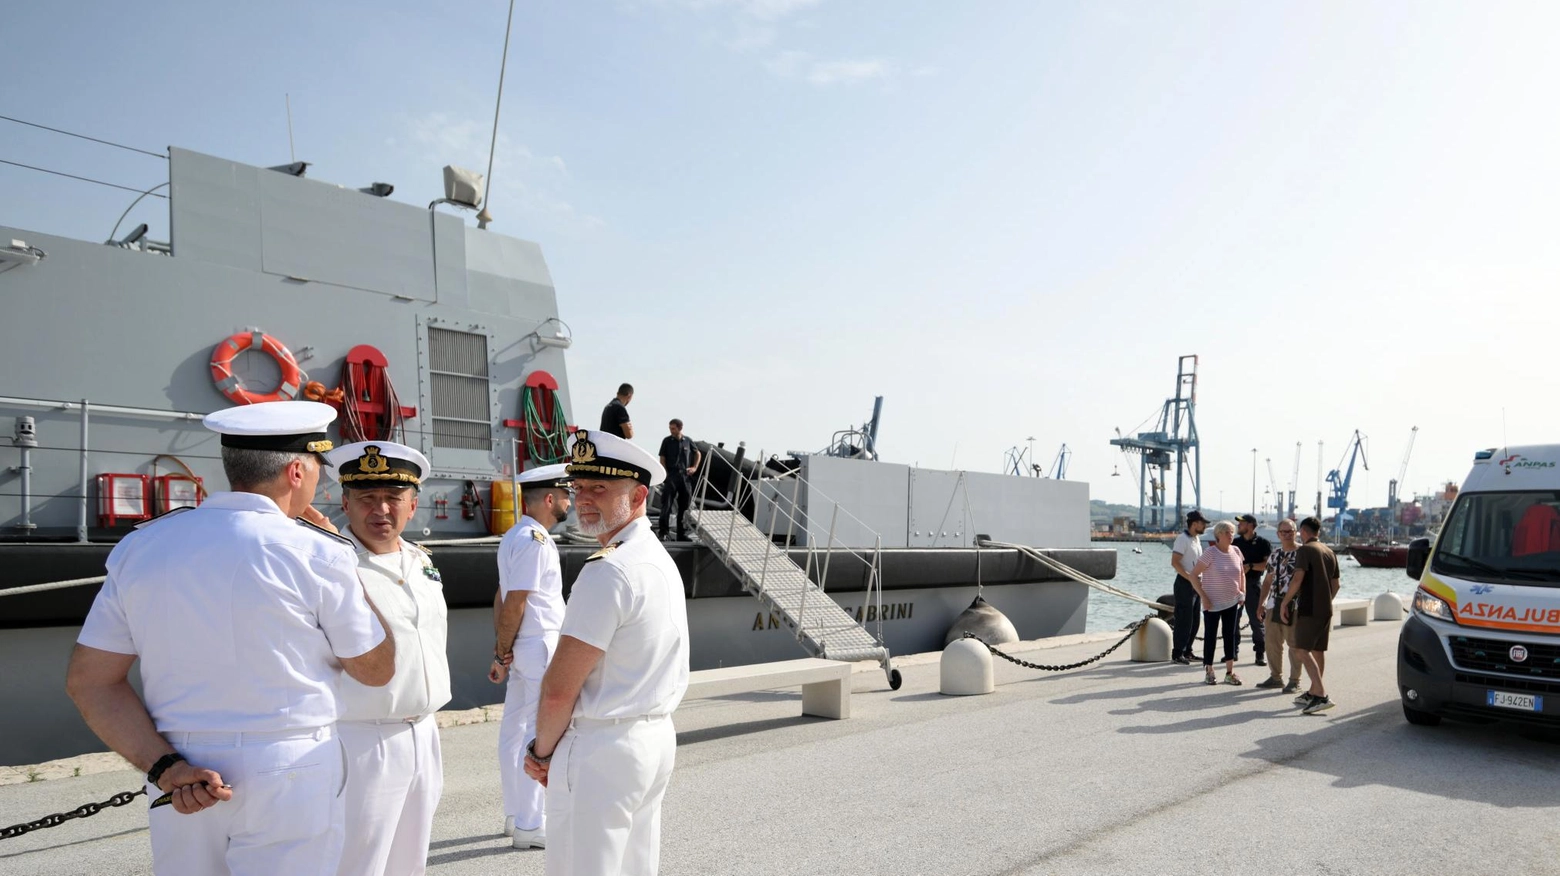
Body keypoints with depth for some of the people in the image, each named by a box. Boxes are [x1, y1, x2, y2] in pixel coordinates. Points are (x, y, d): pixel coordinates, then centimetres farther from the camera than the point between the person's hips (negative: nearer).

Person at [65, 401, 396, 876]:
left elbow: (89, 681, 2)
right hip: (287, 775, -5)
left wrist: (165, 767, -4)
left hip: (179, 787, 5)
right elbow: (375, 669, -1)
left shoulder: (140, 546, 3)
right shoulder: (316, 552, -11)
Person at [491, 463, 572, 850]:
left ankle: (517, 815, 24)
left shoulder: (516, 536, 14)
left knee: (516, 730, 14)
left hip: (524, 647, 10)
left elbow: (504, 599, 15)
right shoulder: (534, 539, -17)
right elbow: (515, 603, -19)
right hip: (540, 645, -10)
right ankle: (530, 825, 6)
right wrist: (503, 653, -11)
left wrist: (503, 651, 14)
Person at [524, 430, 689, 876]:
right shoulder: (660, 560, 10)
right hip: (657, 738, 10)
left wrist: (543, 750, -1)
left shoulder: (608, 570, -20)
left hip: (602, 750, -9)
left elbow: (559, 688, -18)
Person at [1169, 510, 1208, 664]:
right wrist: (1190, 578, -24)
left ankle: (1187, 652, 21)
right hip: (1184, 583, -9)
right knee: (1183, 620, -7)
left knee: (1194, 621, 12)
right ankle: (1177, 653, -2)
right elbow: (1175, 562, -20)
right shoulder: (1182, 539, -13)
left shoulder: (1197, 539, 14)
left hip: (1195, 584, 9)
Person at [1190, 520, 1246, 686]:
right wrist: (1203, 596, -17)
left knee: (1231, 635, 8)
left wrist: (1243, 592, 6)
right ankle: (1208, 671, 15)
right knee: (1210, 636, 4)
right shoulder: (1210, 553, -14)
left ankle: (1230, 673, 14)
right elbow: (1194, 575, -14)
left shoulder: (1236, 551, 3)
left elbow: (1241, 573, 18)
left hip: (1232, 602, 5)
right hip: (1212, 603, -5)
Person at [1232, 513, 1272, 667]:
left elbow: (1268, 564, -10)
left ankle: (1260, 653, 4)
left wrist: (1250, 566, -17)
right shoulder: (1235, 543, 13)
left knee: (1256, 619, -4)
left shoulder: (1263, 543, -1)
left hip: (1253, 584, -4)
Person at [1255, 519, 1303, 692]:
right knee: (1272, 643, 10)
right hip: (1273, 604, 6)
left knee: (1294, 644, 1)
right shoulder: (1274, 554, 13)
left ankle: (1294, 681, 10)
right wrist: (1261, 603, 15)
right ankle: (1275, 677, 22)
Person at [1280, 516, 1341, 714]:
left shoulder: (1305, 550, -10)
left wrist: (1285, 602, -13)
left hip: (1309, 608, -8)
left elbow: (1298, 579, -19)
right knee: (1319, 651, 15)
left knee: (1302, 650, -12)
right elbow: (1335, 584, 18)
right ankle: (1314, 692, 23)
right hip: (1326, 609, 9)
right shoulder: (1330, 553, 14)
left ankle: (1321, 694, -22)